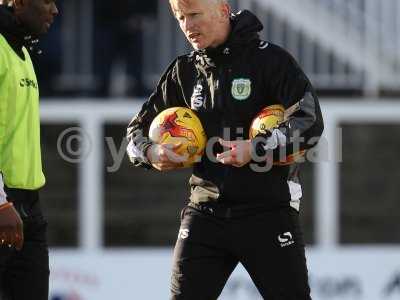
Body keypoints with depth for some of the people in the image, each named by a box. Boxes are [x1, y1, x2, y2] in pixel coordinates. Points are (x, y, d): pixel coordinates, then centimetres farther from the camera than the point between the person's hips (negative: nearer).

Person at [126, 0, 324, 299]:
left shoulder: (269, 59, -7)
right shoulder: (184, 71, 9)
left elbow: (310, 124, -15)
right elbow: (138, 129, 16)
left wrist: (256, 148, -27)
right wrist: (150, 152, -7)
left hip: (268, 210, -4)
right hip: (205, 213, 4)